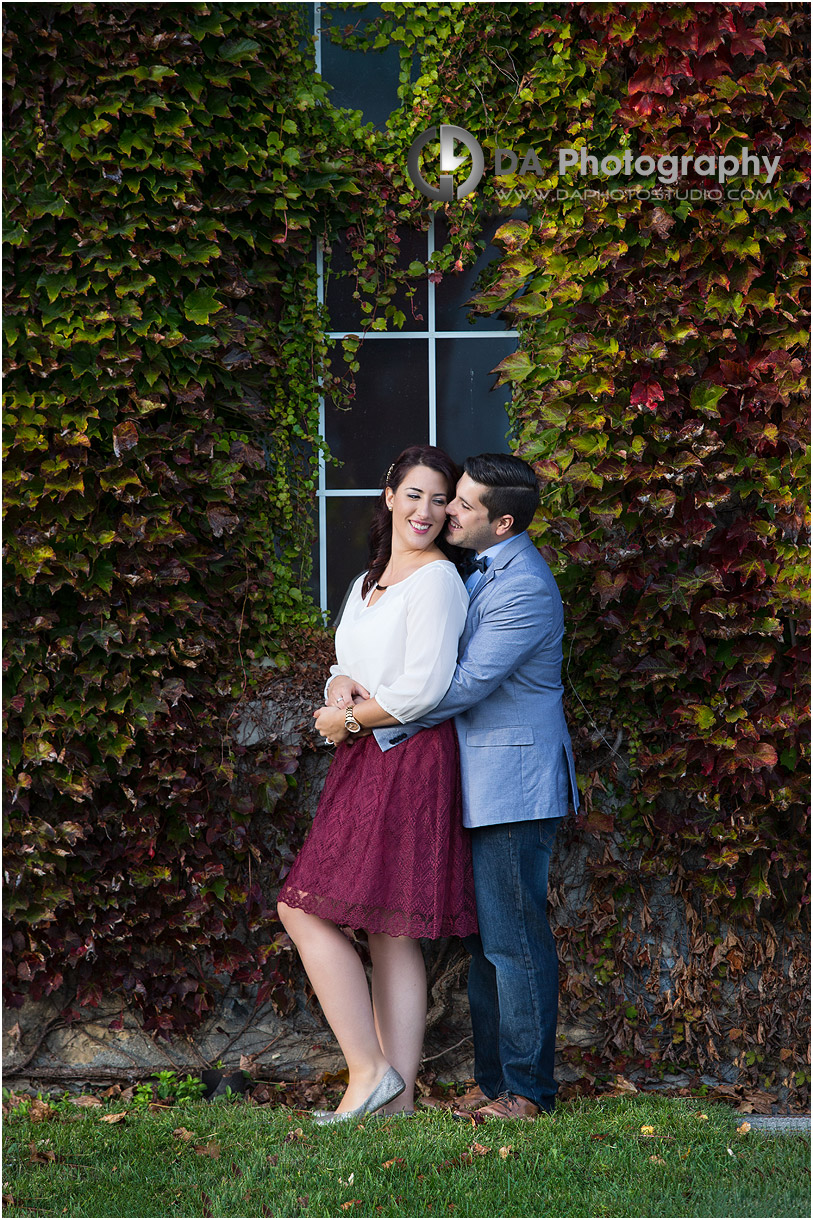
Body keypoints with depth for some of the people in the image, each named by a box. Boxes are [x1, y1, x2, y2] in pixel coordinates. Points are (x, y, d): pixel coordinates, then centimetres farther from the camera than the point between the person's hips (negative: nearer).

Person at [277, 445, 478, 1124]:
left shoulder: (437, 580, -9)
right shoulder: (372, 580, 19)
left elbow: (424, 689, -19)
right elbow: (351, 668, 24)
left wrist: (346, 719, -7)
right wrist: (340, 696, 0)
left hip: (407, 763, -9)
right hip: (365, 764, 9)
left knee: (307, 910, -10)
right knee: (390, 934, 6)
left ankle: (370, 1071, -6)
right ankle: (397, 1098, 7)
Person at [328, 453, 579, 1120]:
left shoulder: (525, 588, -18)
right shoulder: (485, 571, 14)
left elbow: (464, 685, -21)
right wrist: (351, 677, 2)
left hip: (514, 785, -10)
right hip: (484, 788, 10)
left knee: (514, 938, -4)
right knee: (484, 938, 13)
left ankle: (527, 1089, 4)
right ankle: (493, 1080, 20)